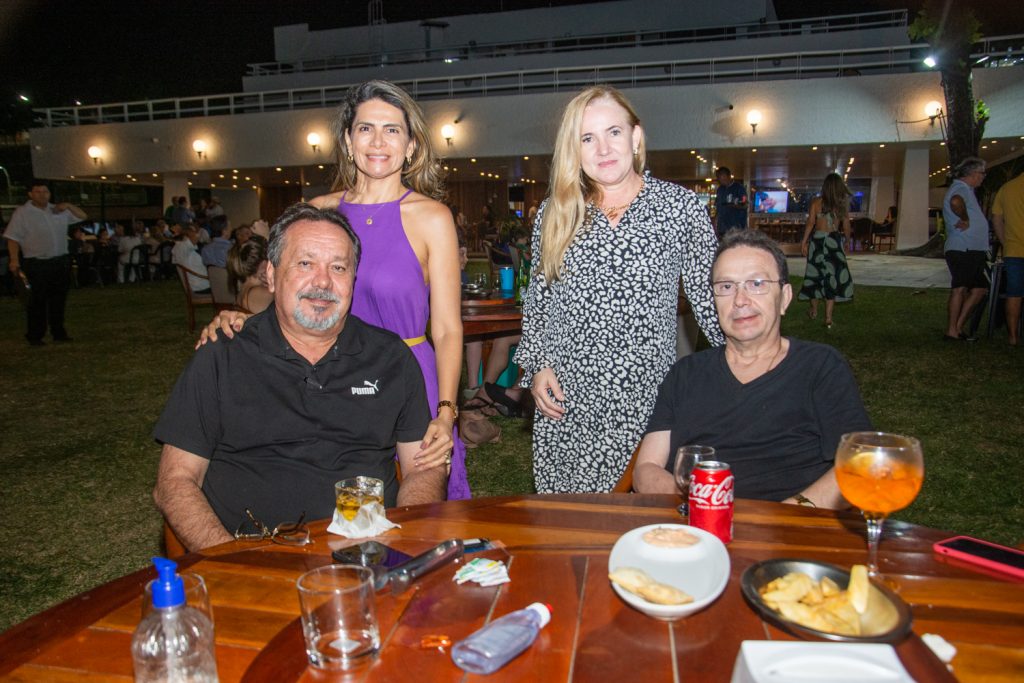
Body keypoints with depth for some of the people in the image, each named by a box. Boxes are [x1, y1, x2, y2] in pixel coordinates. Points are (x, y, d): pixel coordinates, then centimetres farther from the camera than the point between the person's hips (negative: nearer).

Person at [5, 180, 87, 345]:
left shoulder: (59, 211, 10)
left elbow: (83, 216, 15)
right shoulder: (22, 213, -4)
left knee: (58, 299, 12)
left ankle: (58, 332, 22)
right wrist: (14, 260, -18)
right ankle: (34, 336, 9)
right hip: (37, 264, -5)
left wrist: (68, 206, -3)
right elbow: (13, 238, -8)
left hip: (61, 262, 5)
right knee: (38, 301, -1)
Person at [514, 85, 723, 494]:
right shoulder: (554, 214, 6)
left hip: (645, 398, -2)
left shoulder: (681, 207, -1)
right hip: (563, 398, 2)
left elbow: (710, 298, 4)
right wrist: (536, 366, 3)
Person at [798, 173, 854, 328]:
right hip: (834, 242, 0)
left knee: (815, 274, 14)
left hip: (817, 240, 0)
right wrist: (846, 239, 18)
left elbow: (810, 223, -8)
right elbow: (846, 227, 2)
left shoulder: (816, 202, -4)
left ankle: (814, 310, 26)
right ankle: (828, 317, 1)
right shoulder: (843, 204, -2)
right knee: (832, 276, 4)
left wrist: (804, 242, -3)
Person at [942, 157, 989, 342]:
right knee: (960, 289, -8)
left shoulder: (965, 189, 23)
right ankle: (952, 332, -5)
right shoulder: (960, 187, -11)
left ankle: (958, 328, 15)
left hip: (973, 251, 11)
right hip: (963, 250, -11)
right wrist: (965, 220, -21)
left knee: (979, 288, 13)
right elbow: (956, 202, -36)